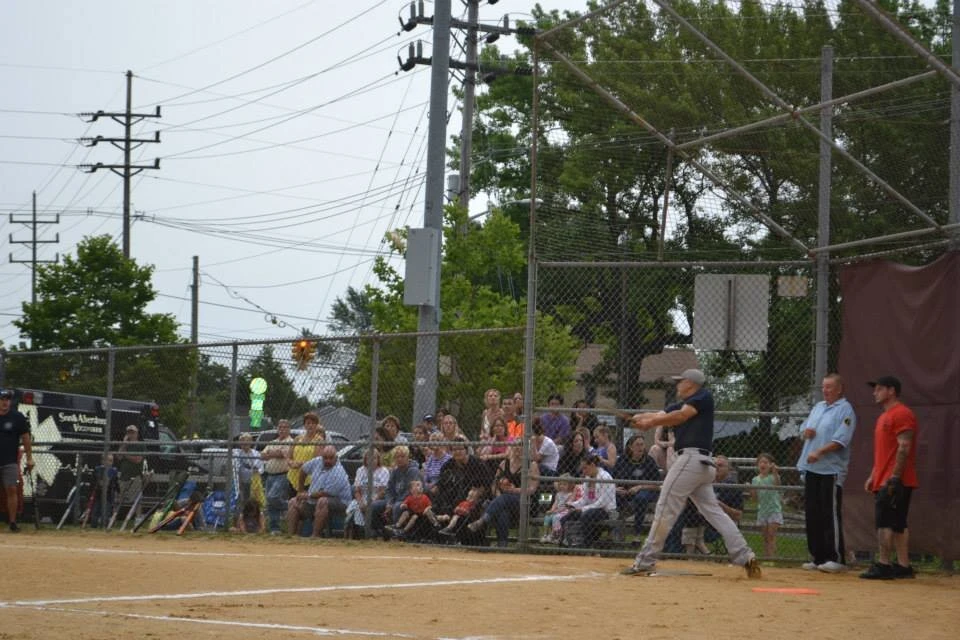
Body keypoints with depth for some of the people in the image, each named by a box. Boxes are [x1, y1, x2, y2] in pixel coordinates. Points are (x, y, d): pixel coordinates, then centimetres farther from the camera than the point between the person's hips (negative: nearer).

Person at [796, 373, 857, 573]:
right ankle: (818, 557, 13)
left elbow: (841, 440, -16)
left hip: (831, 469, -8)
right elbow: (803, 430, 24)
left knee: (831, 514, -10)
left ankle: (836, 558, -9)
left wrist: (819, 452, -24)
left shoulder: (845, 410, -7)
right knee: (812, 514, 8)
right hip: (811, 468, 8)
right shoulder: (818, 407, 19)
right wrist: (805, 432, 0)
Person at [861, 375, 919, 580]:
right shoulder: (884, 417, 22)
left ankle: (883, 565, -14)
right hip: (883, 481, 10)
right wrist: (873, 476, 20)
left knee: (885, 522, -13)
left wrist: (894, 477, -23)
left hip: (895, 481, -10)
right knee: (898, 524, 9)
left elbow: (904, 447, -19)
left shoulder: (902, 414, -11)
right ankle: (903, 566, 10)